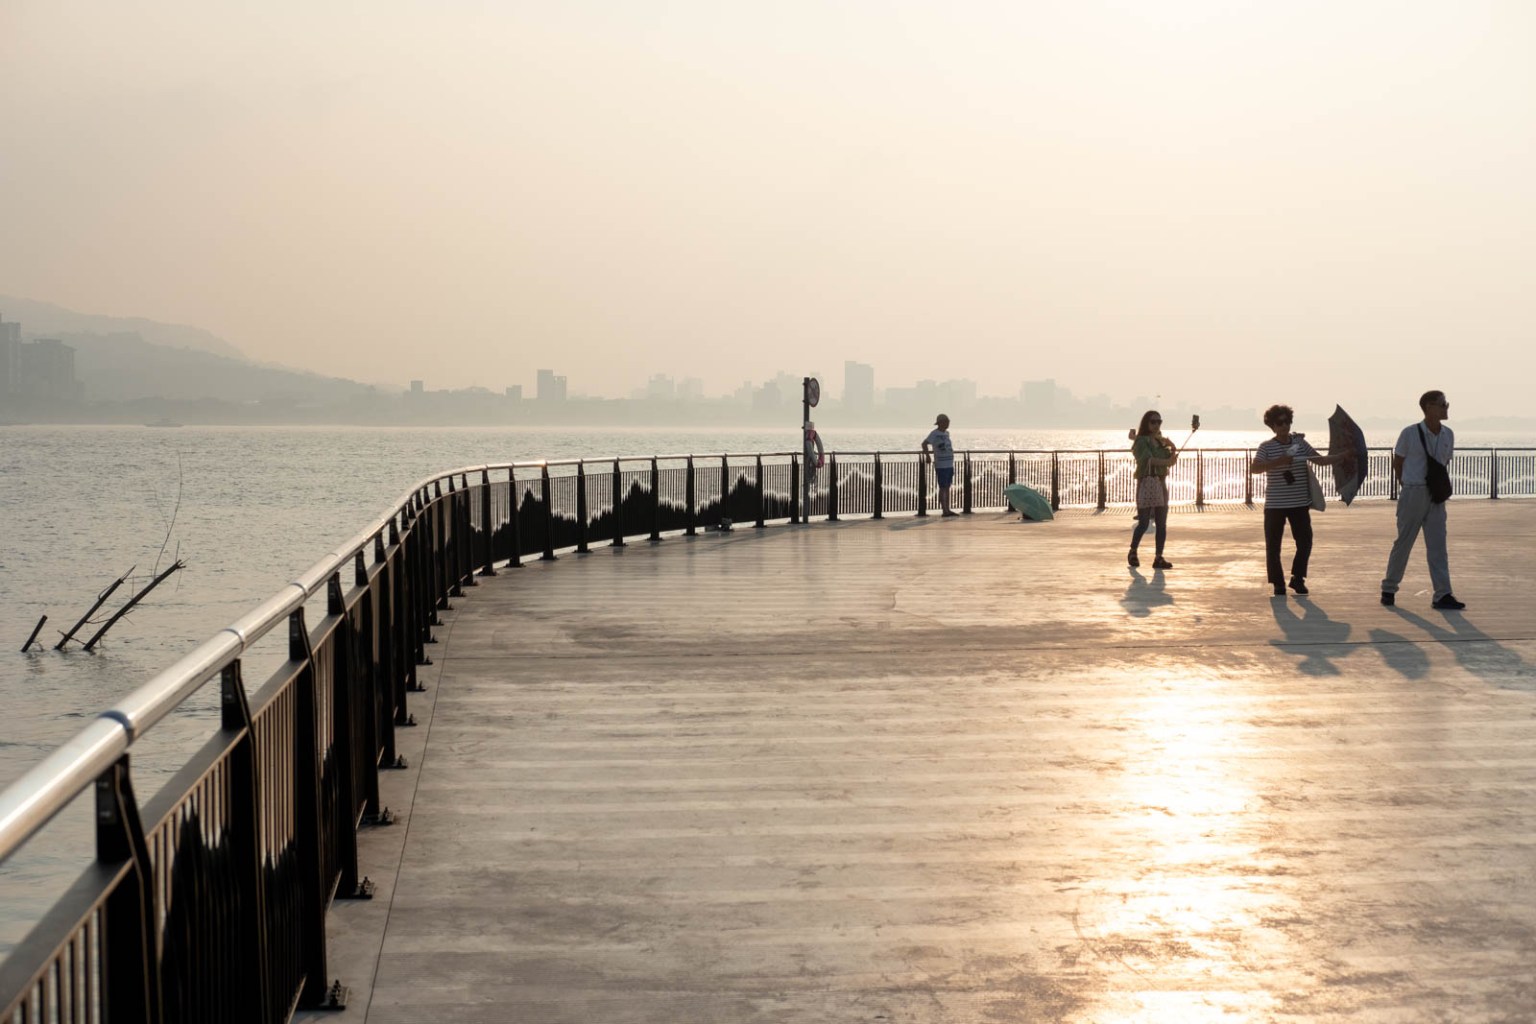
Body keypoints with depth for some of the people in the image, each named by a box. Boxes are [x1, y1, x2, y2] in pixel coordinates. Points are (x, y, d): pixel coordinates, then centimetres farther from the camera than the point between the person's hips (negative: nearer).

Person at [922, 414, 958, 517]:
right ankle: (944, 510, -4)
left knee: (947, 487, 11)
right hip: (941, 465, -8)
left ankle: (948, 509, 14)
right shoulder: (934, 433, -9)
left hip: (949, 465, 8)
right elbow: (924, 443, -20)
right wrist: (927, 455, -22)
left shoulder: (946, 433, 15)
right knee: (943, 488, -5)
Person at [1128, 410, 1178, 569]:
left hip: (1161, 483, 6)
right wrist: (1166, 461, -31)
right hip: (1146, 482, -6)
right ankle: (1132, 553, 13)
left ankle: (1158, 558, 3)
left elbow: (1170, 459, 12)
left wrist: (1172, 448, -8)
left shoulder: (1160, 441, 18)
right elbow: (1147, 459, -19)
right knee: (1144, 523, -6)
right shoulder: (1141, 441, -3)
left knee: (1161, 524, 1)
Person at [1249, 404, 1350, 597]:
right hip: (1275, 504, -3)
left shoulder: (1300, 443, 6)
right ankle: (1278, 583, 11)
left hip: (1300, 503, 3)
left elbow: (1321, 460, 11)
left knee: (1305, 541, 1)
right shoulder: (1266, 447, -5)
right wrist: (1278, 462, -30)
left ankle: (1297, 578, 18)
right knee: (1273, 545, 0)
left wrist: (1344, 456, 1)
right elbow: (1254, 468, -18)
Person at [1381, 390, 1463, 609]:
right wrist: (1405, 486, 2)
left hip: (1435, 496, 4)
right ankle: (1389, 589, 18)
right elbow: (1397, 462, 1)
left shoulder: (1448, 435, 6)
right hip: (1412, 493, -4)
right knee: (1403, 542, 4)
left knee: (1437, 545, -1)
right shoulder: (1410, 433, -9)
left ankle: (1442, 595, -4)